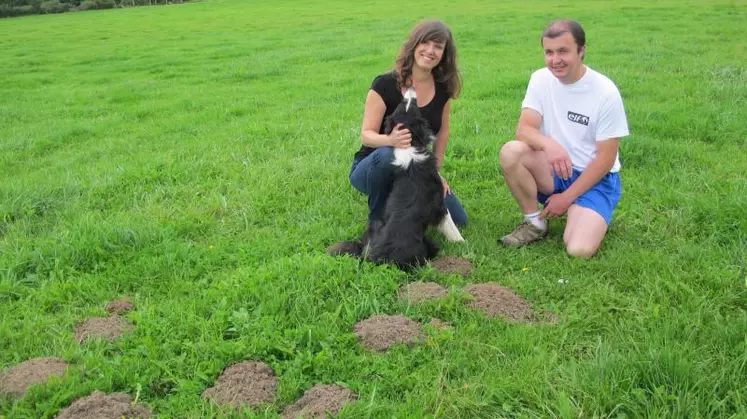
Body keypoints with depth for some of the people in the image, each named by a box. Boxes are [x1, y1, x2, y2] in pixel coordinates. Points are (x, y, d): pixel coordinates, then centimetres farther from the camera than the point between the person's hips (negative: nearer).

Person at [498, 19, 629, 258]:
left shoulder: (605, 92, -16)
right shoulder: (541, 79, -5)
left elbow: (606, 158, -14)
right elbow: (524, 129, -14)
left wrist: (566, 198, -15)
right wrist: (549, 144, -38)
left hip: (595, 178, -3)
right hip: (553, 171, 4)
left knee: (579, 250, -27)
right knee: (511, 152, -28)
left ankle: (591, 219, 9)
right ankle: (534, 223, -7)